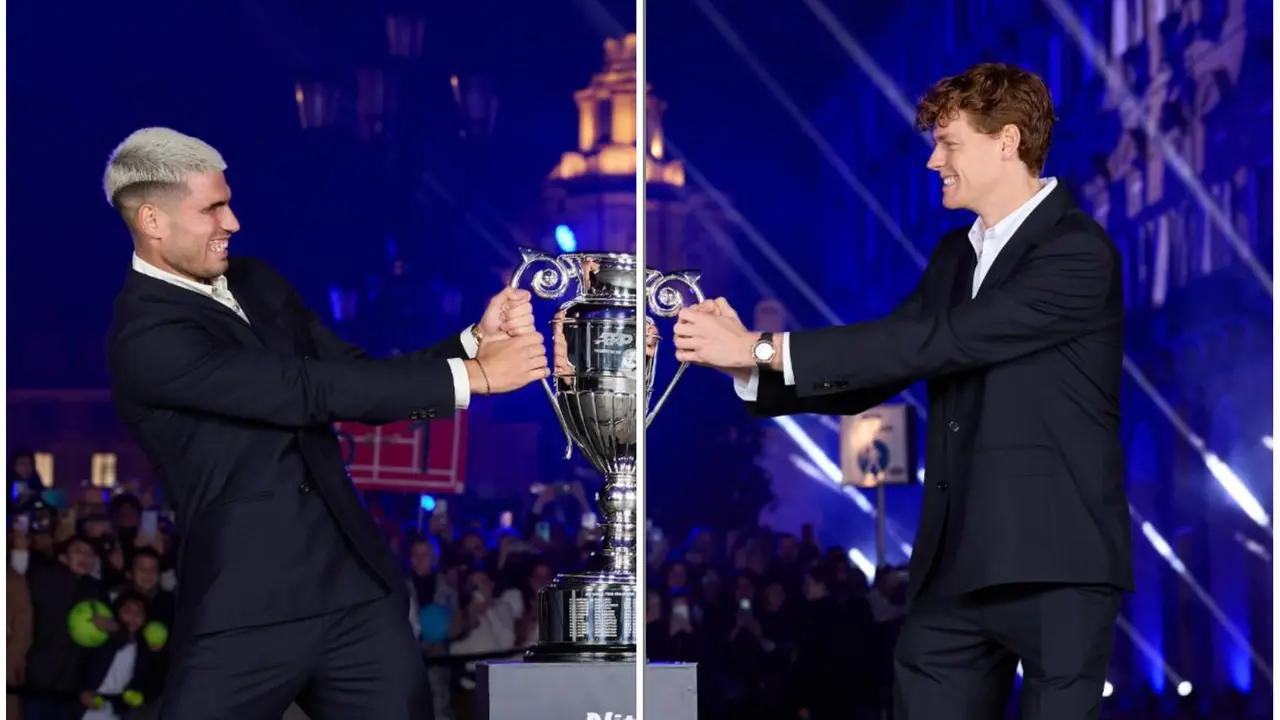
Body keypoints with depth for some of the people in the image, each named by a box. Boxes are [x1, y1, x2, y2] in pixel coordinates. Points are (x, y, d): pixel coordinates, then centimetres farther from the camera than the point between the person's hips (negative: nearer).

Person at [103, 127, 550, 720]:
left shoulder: (256, 284, 12)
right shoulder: (145, 335, -13)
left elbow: (359, 380, 15)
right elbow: (312, 390, -19)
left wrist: (475, 340, 0)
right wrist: (472, 375, -16)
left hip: (359, 589, 7)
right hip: (246, 617, -7)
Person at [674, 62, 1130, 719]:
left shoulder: (1078, 253, -11)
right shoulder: (954, 257, 15)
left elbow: (938, 343, -19)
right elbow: (870, 380, 12)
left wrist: (764, 348, -18)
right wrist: (747, 364, -5)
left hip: (1056, 564, -7)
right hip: (957, 565, 7)